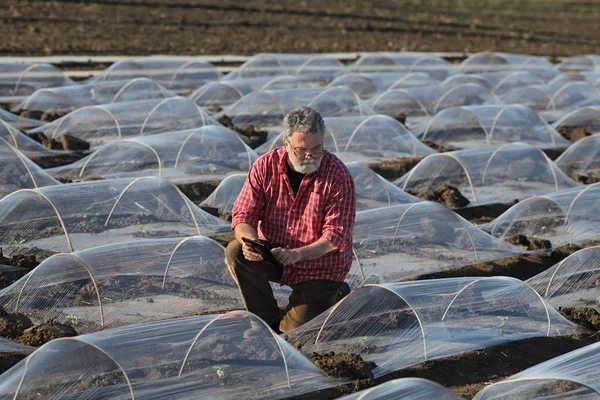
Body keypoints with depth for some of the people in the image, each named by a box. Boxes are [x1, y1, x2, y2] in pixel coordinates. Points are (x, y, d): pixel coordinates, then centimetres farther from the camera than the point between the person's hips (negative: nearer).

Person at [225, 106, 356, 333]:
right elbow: (243, 214, -10)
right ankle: (269, 322, -8)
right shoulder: (265, 166, -8)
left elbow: (336, 236, -20)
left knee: (295, 329, -12)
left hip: (319, 264, -3)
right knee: (236, 252, -25)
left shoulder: (338, 175, -17)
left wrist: (297, 254, -35)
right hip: (273, 254, 3)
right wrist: (250, 241, -33)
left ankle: (334, 296, 21)